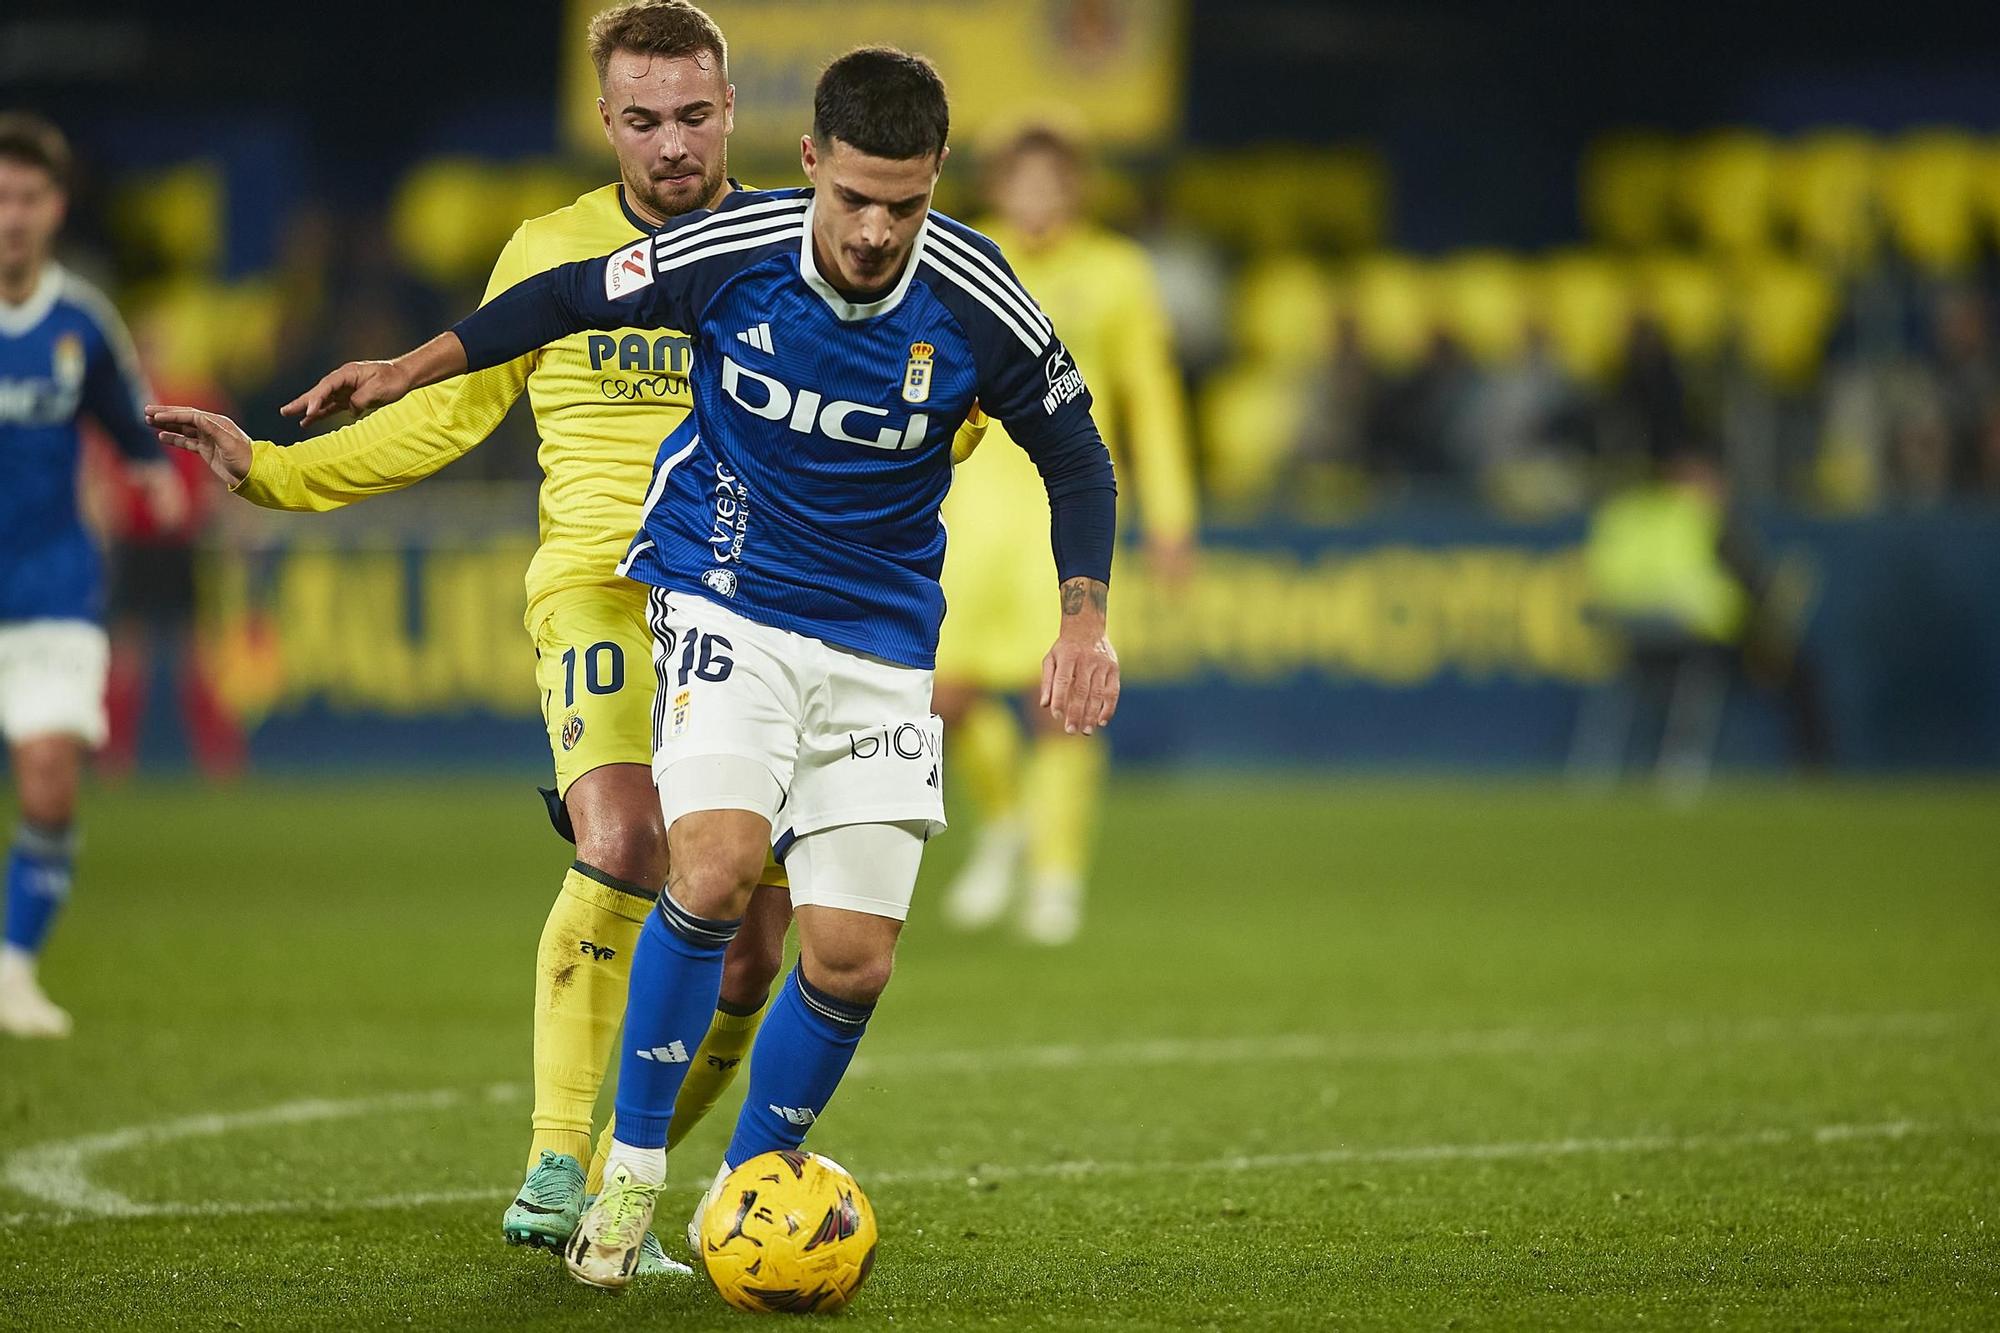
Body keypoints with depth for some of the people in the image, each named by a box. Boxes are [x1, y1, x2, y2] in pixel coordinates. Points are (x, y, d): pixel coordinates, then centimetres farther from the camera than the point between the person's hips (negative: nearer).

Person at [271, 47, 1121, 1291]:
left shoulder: (977, 303, -13)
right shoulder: (732, 251, -15)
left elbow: (1074, 453, 4)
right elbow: (574, 297, 5)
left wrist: (1086, 619, -6)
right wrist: (411, 371, 10)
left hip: (880, 642, 2)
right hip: (725, 608, -2)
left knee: (854, 956, -5)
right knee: (714, 871, -25)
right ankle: (631, 1172, -8)